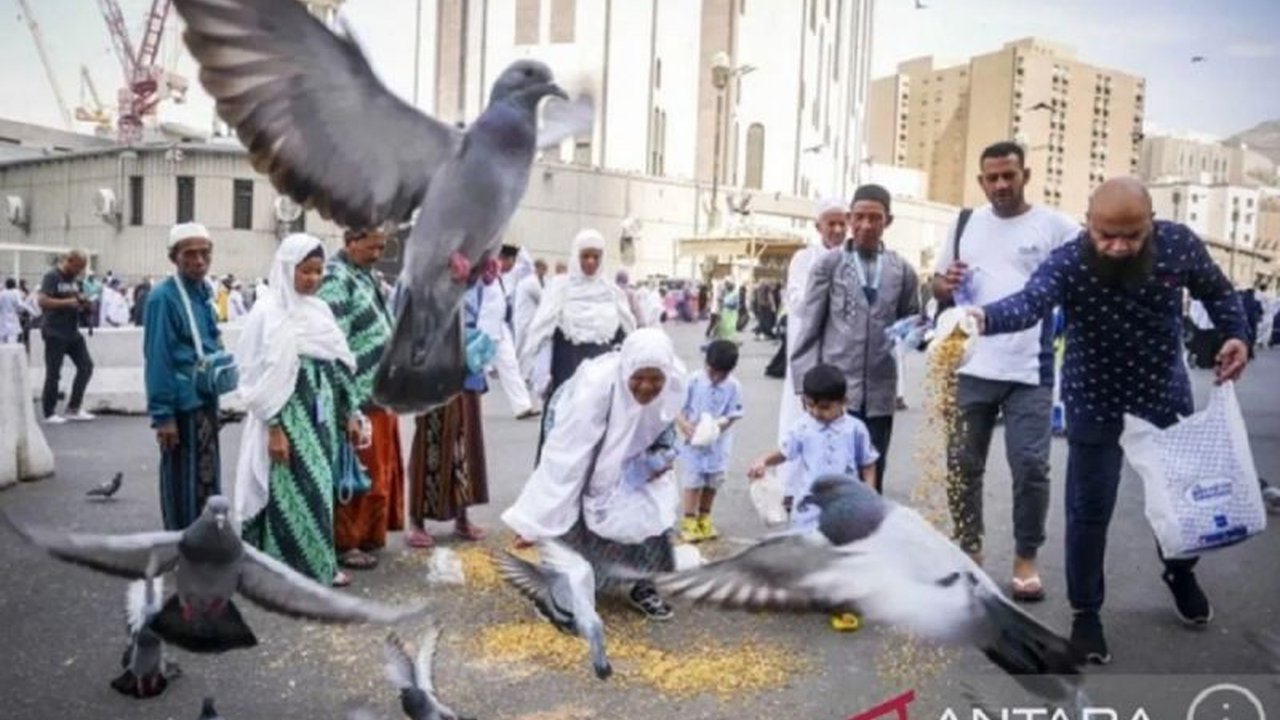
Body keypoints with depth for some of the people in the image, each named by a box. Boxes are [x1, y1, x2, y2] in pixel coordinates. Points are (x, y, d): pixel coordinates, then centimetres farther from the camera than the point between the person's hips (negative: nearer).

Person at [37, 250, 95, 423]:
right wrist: (68, 302, -24)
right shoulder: (52, 277, -10)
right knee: (53, 373, 0)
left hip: (73, 332, 8)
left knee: (86, 366, 5)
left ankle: (73, 409, 14)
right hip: (55, 333, -8)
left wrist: (84, 303, 1)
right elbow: (42, 300, -21)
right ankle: (49, 413, 11)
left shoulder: (75, 279, 12)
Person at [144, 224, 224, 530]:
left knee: (207, 476, 18)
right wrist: (163, 414, -19)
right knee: (185, 480, 1)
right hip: (183, 402, -8)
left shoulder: (203, 291, 9)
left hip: (205, 398, 9)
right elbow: (157, 358, -18)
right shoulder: (163, 297, -16)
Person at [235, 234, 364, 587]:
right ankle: (289, 570, 8)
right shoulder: (269, 312, -8)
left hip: (322, 414, 7)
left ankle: (319, 563, 21)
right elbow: (265, 374, -12)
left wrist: (350, 413, 12)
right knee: (293, 492, -3)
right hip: (290, 415, -6)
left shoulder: (320, 309, 11)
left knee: (318, 488, 11)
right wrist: (274, 427, -16)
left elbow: (341, 364, 14)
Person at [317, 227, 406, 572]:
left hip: (381, 392, 9)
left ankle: (368, 533, 30)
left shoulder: (367, 275, 14)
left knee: (381, 471, 17)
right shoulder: (335, 280, -15)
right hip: (359, 398, -9)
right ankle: (345, 543, 15)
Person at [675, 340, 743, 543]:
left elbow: (732, 417, -7)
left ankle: (704, 519, 29)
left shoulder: (733, 387, -10)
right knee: (693, 481, 0)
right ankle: (689, 521, 10)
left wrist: (717, 426, -25)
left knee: (712, 482, 13)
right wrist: (685, 425, -25)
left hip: (718, 443, 2)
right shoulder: (693, 381, -12)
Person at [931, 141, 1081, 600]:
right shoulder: (965, 225, 10)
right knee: (963, 464, 10)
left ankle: (1026, 559, 17)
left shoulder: (1054, 226, -2)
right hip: (970, 368, 4)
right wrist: (944, 284, -5)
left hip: (1029, 371, -3)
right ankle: (969, 550, 26)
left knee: (1030, 467, -1)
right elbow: (938, 285, 18)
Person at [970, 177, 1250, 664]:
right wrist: (985, 318, -68)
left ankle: (1180, 572, 51)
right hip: (1096, 405, -4)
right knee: (1089, 511, 0)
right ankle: (1085, 612, 19)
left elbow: (1217, 291, 5)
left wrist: (1236, 335, -11)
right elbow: (1029, 302, -47)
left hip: (1167, 394, 4)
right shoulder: (1068, 263, -27)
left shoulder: (1179, 244, -15)